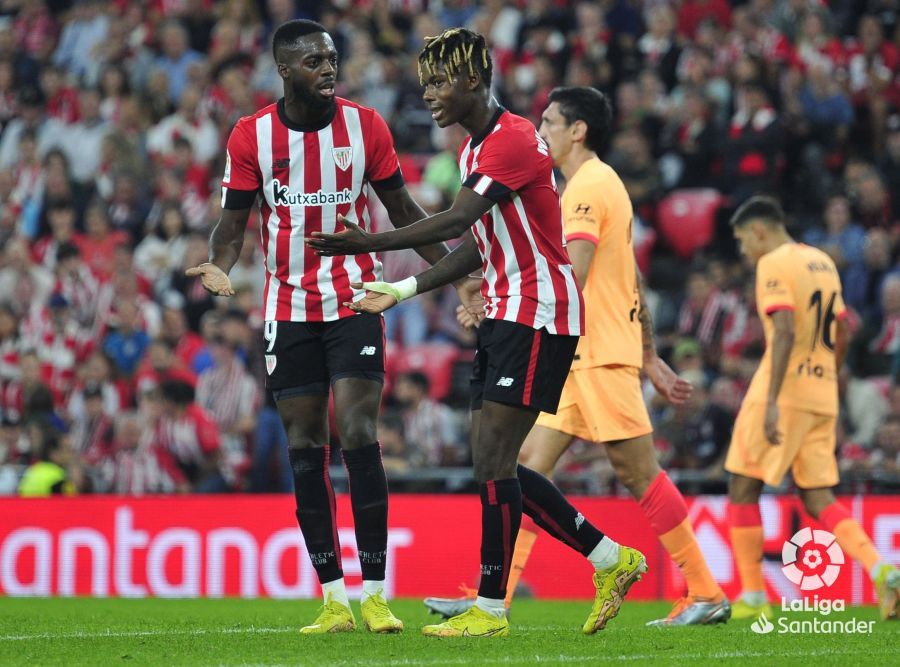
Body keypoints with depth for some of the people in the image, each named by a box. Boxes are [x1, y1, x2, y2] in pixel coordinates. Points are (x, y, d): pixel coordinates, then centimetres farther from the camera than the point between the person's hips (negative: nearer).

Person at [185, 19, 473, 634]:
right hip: (289, 307, 1)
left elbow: (401, 209, 8)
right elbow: (234, 220, 3)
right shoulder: (251, 136, -1)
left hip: (355, 301, -1)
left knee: (358, 435, -13)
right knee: (305, 448, 1)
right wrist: (220, 267, -18)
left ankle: (376, 593, -8)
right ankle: (334, 598, 6)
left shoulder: (365, 126, -1)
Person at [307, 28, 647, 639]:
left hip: (538, 316, -10)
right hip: (505, 315, 10)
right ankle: (612, 559, 17)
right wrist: (403, 290, 17)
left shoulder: (513, 139, -16)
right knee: (496, 465, 8)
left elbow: (457, 220, -27)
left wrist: (371, 242, -32)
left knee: (493, 461, -11)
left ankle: (491, 611, -5)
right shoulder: (475, 148, 16)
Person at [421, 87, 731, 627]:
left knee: (639, 473, -7)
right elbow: (634, 283, 21)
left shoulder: (589, 187, -11)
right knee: (532, 462, 3)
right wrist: (651, 357, 22)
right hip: (576, 358, 10)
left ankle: (707, 594, -1)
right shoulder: (597, 185, 20)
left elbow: (572, 275, -23)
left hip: (600, 357, -10)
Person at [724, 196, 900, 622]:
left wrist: (772, 400, -25)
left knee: (743, 488, 3)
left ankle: (753, 598, 1)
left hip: (783, 391, -8)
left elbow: (785, 331, -21)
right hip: (822, 394, 8)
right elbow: (840, 334, 20)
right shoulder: (823, 262, 17)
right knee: (817, 497, 8)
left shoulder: (774, 265, -9)